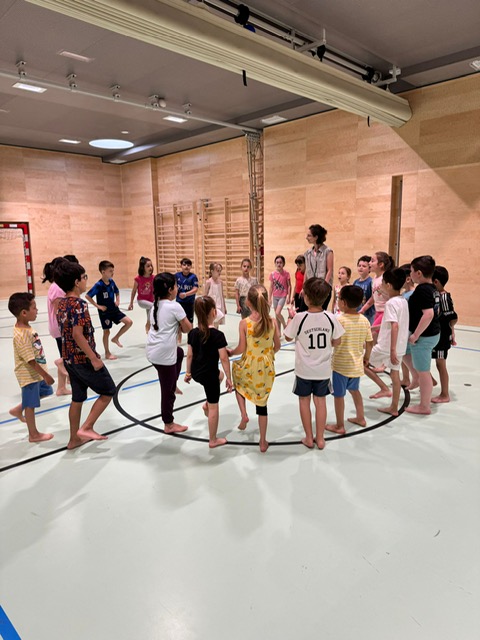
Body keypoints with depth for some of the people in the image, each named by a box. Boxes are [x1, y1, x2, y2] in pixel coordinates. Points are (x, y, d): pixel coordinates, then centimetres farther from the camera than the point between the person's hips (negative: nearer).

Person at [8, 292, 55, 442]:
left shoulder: (25, 327, 0)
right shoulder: (21, 335, -30)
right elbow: (30, 361, -27)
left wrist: (43, 373, 21)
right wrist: (46, 375, -20)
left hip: (36, 372, 9)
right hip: (29, 375, -9)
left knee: (45, 391, 24)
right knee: (30, 404, 6)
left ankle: (18, 410, 36)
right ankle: (34, 434, 22)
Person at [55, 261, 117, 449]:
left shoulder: (62, 304, 7)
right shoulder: (79, 304, -20)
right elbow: (78, 335, -26)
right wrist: (94, 359, -22)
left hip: (69, 359, 9)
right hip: (84, 359, -9)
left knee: (77, 399, 18)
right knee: (108, 391, 7)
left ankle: (74, 438, 27)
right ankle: (86, 428, 4)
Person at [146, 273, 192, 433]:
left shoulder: (155, 305, 9)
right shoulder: (175, 306, -14)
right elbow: (188, 328, -7)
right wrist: (180, 326, 12)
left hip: (153, 351, 8)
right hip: (164, 354, -8)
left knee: (179, 352, 34)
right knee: (167, 389, 7)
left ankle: (173, 384, 37)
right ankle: (169, 425, 23)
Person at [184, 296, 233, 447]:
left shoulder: (193, 332, -3)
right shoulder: (218, 335, -19)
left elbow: (189, 355, 4)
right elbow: (224, 358, -18)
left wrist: (188, 373, 16)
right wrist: (229, 378, -9)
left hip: (196, 373, 6)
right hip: (209, 374, -6)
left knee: (219, 375, 36)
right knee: (214, 407, 9)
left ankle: (207, 404, 30)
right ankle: (213, 440, 22)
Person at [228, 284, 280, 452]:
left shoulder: (244, 323, -16)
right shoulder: (273, 322, -8)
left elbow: (241, 349, -13)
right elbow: (277, 346, 1)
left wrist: (230, 352, 8)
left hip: (249, 367, -2)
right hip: (267, 368, 2)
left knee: (238, 383, 33)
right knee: (262, 403, 15)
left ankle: (244, 415, 16)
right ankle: (263, 442, 25)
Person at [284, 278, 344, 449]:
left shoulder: (299, 318, -19)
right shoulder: (331, 318, -11)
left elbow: (288, 338, -3)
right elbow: (336, 342, -1)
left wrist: (290, 318, 9)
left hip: (304, 369, -2)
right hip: (323, 369, 2)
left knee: (304, 401, 15)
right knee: (321, 401, 15)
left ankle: (309, 438, 23)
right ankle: (320, 438, 24)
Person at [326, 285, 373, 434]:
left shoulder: (339, 319, -19)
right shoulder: (364, 320, -3)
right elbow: (369, 343, 3)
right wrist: (366, 357, 18)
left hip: (341, 364, -6)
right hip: (357, 364, 6)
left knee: (339, 395, 8)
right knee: (355, 390, 27)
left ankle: (339, 426, 18)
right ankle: (360, 418, 38)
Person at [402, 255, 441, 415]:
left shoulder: (422, 289, -23)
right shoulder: (433, 288, 7)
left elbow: (428, 314, -31)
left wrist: (415, 335, -23)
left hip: (423, 336, -10)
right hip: (432, 333, 10)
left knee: (423, 371, 3)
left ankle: (424, 407, 17)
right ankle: (416, 379, 36)